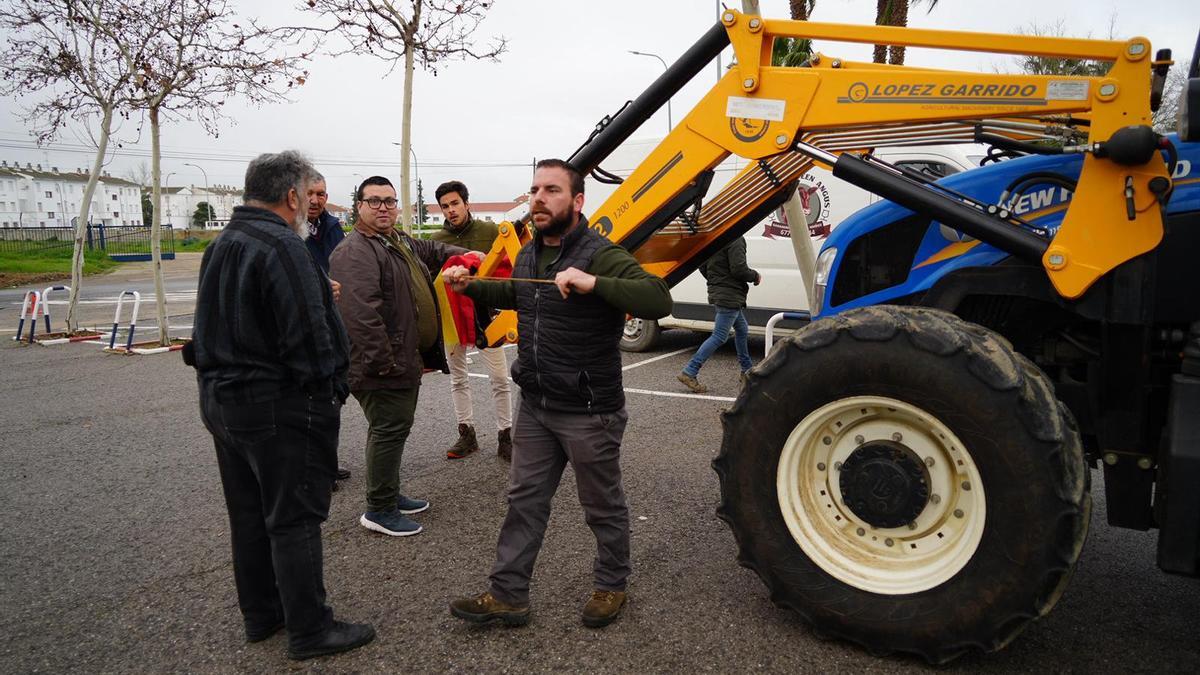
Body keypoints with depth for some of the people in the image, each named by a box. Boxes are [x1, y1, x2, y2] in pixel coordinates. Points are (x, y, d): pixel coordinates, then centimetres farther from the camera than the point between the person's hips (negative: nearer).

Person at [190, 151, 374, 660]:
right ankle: (310, 630, 13)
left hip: (221, 401, 9)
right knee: (294, 519, 1)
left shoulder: (220, 247, 11)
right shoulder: (282, 247, -19)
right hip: (280, 408, -9)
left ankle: (260, 615, 32)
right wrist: (328, 388, -12)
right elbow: (308, 336, -23)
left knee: (249, 514, 18)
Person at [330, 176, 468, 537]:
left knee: (395, 428, 19)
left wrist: (463, 254, 22)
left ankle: (390, 495, 34)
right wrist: (383, 362, -28)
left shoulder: (401, 242, 15)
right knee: (389, 430, -4)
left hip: (406, 359, 10)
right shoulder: (354, 252, -18)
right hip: (383, 367, -10)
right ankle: (379, 511, 9)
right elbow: (360, 313, -28)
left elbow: (431, 250, 38)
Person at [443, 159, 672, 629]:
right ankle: (507, 595, 24)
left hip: (588, 413, -7)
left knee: (603, 506, 12)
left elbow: (658, 300, -32)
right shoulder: (529, 254, 7)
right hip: (535, 408, 7)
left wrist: (593, 283, -42)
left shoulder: (599, 255, -18)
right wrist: (471, 286, 13)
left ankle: (612, 586, 33)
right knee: (524, 501, 13)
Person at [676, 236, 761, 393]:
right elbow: (739, 269, -23)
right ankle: (689, 372, -9)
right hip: (730, 296, -10)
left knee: (742, 330, 22)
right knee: (719, 337, -7)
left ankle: (747, 370, 33)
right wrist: (755, 276, -5)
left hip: (717, 292, 10)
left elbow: (703, 267, 15)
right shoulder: (736, 239, -18)